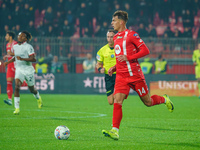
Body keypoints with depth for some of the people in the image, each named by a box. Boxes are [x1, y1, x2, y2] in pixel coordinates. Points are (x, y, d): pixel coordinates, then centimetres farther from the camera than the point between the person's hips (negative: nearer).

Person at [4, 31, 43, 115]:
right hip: (19, 69, 4)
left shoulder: (28, 47, -12)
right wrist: (8, 62, 13)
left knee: (32, 90, 13)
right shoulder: (15, 47, 8)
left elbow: (33, 59, -20)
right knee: (17, 87, -20)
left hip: (28, 70, -4)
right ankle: (17, 108, -20)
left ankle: (38, 99, 48)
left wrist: (22, 59, -28)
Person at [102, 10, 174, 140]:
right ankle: (115, 131, -19)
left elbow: (145, 51, -11)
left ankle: (164, 99, 36)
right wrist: (114, 67, 11)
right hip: (121, 76, 5)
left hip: (135, 75, -5)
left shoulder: (131, 35, -8)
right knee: (117, 101, -14)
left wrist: (128, 58, -19)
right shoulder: (116, 38, 16)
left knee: (148, 102, 6)